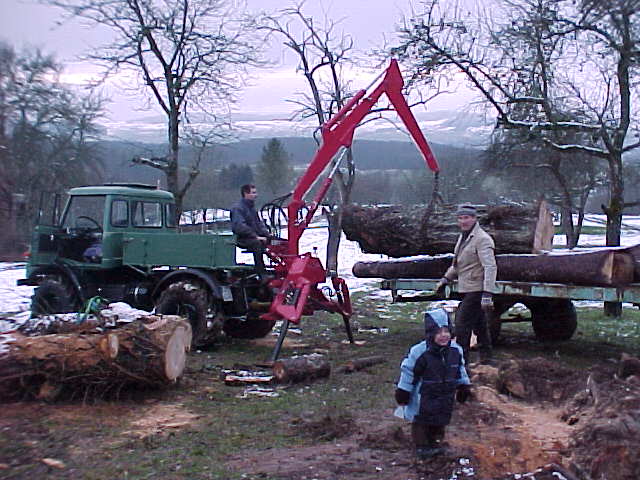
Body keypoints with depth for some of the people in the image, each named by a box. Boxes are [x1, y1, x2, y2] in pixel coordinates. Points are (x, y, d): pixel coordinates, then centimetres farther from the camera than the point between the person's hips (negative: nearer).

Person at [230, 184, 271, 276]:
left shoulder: (252, 207, 19)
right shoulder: (238, 208, -10)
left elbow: (259, 223, 23)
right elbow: (240, 226, -22)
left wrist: (266, 233, 5)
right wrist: (255, 236, -26)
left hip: (255, 237, 9)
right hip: (243, 239, -9)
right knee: (257, 243, -35)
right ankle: (261, 273, -36)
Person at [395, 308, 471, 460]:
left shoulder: (455, 350, -8)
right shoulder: (419, 352, -24)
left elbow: (460, 369, 10)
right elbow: (408, 372, -13)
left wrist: (464, 387, 13)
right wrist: (403, 393, -8)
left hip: (445, 397, 5)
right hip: (423, 399, -5)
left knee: (440, 421, 19)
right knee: (421, 422, 9)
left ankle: (435, 443, 39)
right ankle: (421, 446, 27)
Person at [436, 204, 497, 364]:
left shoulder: (482, 239, -16)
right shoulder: (463, 237, 15)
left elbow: (490, 267, -23)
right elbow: (457, 263, 29)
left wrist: (487, 293, -29)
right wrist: (446, 278, 19)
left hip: (476, 291, -10)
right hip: (467, 290, 10)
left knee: (462, 325, -11)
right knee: (480, 326, 18)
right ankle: (485, 361, 30)